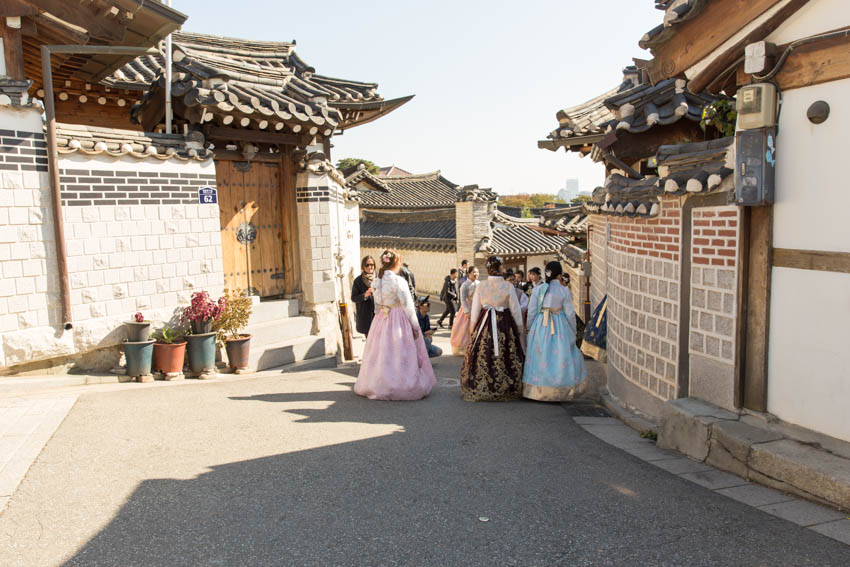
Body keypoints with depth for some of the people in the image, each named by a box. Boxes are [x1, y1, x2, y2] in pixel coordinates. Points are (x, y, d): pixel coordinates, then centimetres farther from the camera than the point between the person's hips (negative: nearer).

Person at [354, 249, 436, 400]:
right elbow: (407, 306, -14)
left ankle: (379, 384, 25)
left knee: (382, 353, 15)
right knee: (399, 353, 3)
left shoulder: (376, 282, 2)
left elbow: (377, 306, 10)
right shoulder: (399, 281, -16)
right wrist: (415, 326, -7)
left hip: (381, 321, 6)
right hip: (399, 321, -6)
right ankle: (403, 385, 10)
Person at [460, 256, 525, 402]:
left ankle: (478, 389, 18)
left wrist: (472, 327, 16)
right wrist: (520, 328, 11)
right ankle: (505, 389, 14)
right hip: (504, 324, -2)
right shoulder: (508, 287, -9)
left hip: (484, 324, 2)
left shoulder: (480, 286, -4)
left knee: (482, 357, 9)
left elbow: (475, 309, 3)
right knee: (505, 357, 6)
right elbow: (515, 310, -2)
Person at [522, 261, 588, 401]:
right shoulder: (564, 291, -6)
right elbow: (570, 313, -3)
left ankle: (538, 391, 16)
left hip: (540, 327, 2)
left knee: (539, 357, 10)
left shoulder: (538, 289, -1)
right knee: (560, 357, 7)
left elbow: (531, 311, 0)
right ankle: (558, 391, 9)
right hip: (559, 327, -2)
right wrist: (573, 332, 8)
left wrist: (529, 329, 12)